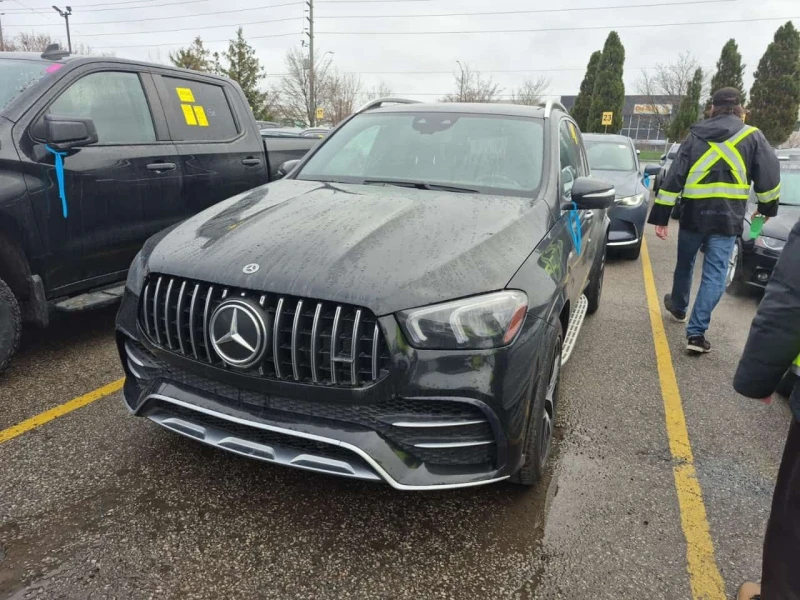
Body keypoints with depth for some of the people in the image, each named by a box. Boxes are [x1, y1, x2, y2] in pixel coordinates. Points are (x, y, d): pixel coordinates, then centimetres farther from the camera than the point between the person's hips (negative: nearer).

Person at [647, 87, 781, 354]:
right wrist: (767, 207, 19)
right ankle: (696, 332, -6)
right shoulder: (753, 137, 2)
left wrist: (661, 216, 2)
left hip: (693, 214, 2)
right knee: (715, 275, -1)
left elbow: (674, 177, 1)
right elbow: (769, 177, 0)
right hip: (728, 218, -2)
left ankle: (678, 307, 45)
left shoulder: (695, 136, 6)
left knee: (685, 264, 23)